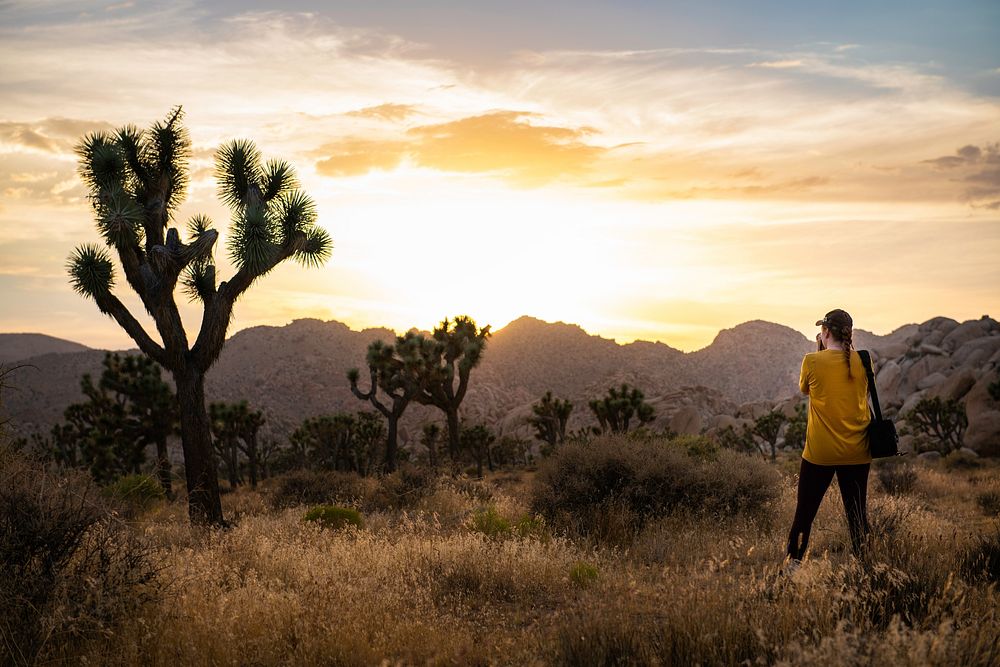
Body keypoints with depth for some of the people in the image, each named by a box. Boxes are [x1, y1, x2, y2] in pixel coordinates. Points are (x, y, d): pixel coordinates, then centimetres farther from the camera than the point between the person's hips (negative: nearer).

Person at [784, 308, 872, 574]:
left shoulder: (813, 361, -12)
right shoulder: (862, 361, -4)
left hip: (819, 452, -2)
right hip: (857, 453, 3)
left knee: (805, 510, 11)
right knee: (857, 512, 12)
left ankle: (794, 562, 20)